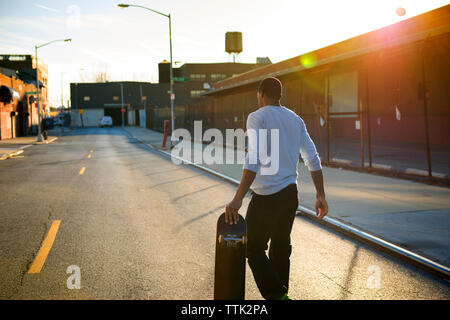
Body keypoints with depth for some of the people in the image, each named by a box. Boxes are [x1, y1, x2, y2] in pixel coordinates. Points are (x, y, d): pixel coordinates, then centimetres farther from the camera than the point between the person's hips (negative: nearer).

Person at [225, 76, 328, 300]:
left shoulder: (257, 117, -9)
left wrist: (238, 198, -26)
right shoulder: (295, 120, 12)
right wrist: (320, 195, 11)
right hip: (290, 194, 7)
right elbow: (313, 159, 9)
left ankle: (277, 296, -8)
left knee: (253, 249, 3)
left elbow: (254, 160, -22)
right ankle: (281, 293, 24)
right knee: (281, 248, 16)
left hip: (266, 197, -7)